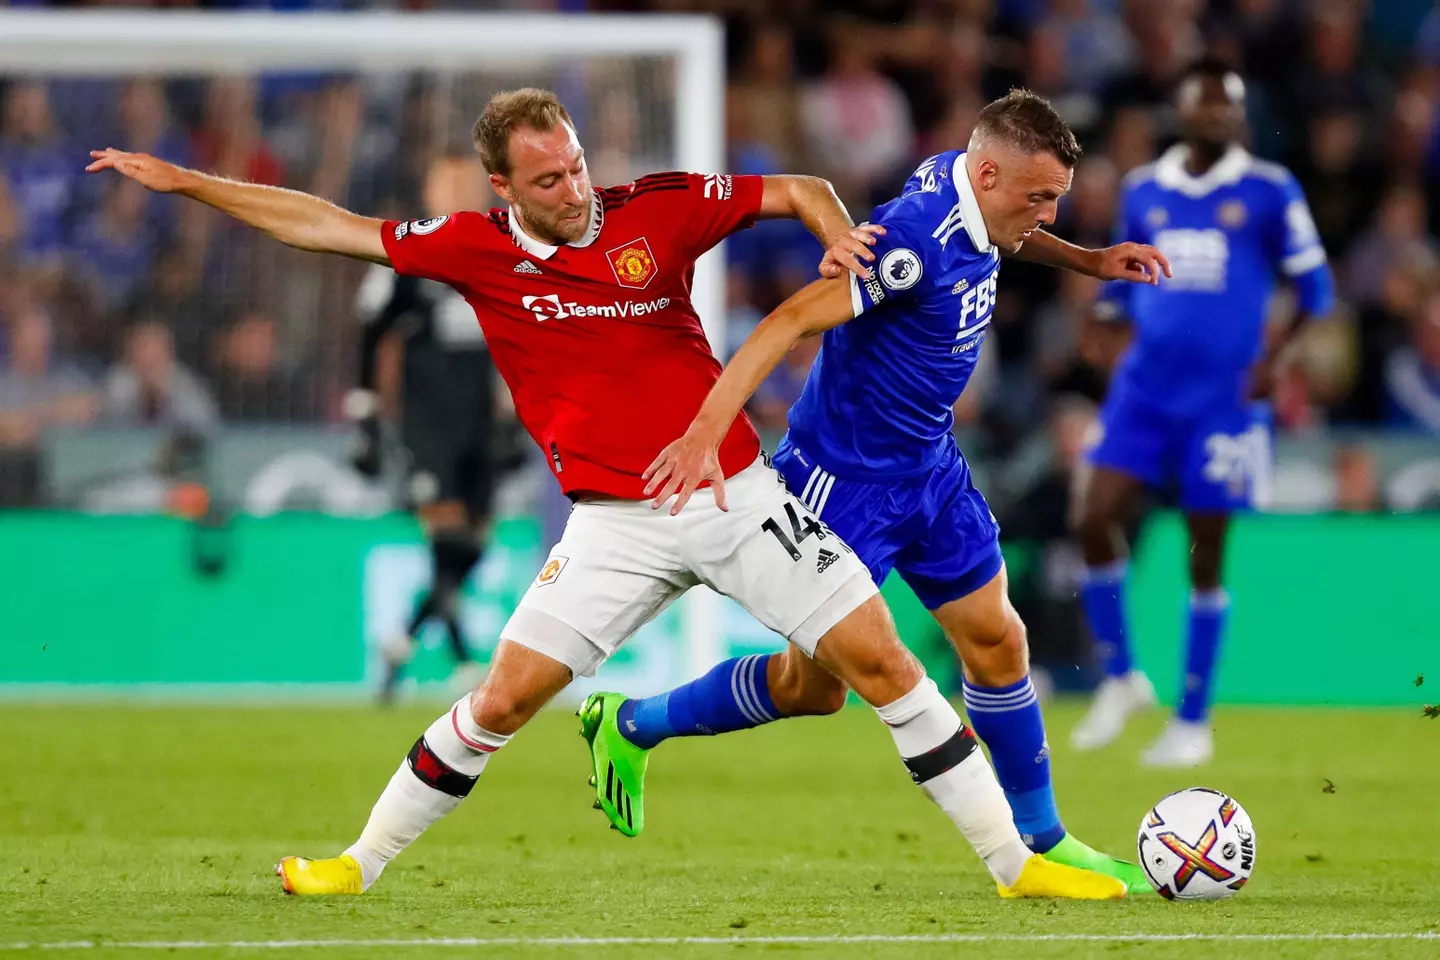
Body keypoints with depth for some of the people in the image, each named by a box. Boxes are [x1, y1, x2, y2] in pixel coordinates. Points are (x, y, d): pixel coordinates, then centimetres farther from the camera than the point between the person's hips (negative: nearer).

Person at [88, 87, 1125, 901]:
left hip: (738, 495, 0)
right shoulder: (476, 249, -2)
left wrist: (837, 233, -17)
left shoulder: (658, 209, -4)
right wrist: (182, 180, 4)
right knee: (503, 701, -5)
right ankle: (363, 860, 13)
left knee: (882, 662, -3)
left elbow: (797, 189, 6)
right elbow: (327, 225, 4)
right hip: (615, 525, 0)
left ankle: (1015, 859, 6)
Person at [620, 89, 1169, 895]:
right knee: (813, 685, 1)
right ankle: (633, 725, 21)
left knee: (997, 641, 7)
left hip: (929, 467, 8)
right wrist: (706, 432, -42)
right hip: (844, 479, -8)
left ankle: (1041, 841, 19)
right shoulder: (918, 238, -30)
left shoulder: (962, 182, -3)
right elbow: (793, 319, -35)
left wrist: (1084, 260, 14)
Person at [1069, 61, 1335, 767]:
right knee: (1094, 518, -11)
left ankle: (1193, 721, 12)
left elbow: (1314, 287, 3)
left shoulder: (1269, 192, -1)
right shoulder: (1143, 191, 9)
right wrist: (1109, 318, 1)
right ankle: (1120, 676, 10)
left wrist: (1274, 354, -11)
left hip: (1224, 396, -3)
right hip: (1145, 389, 3)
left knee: (1205, 556, 1)